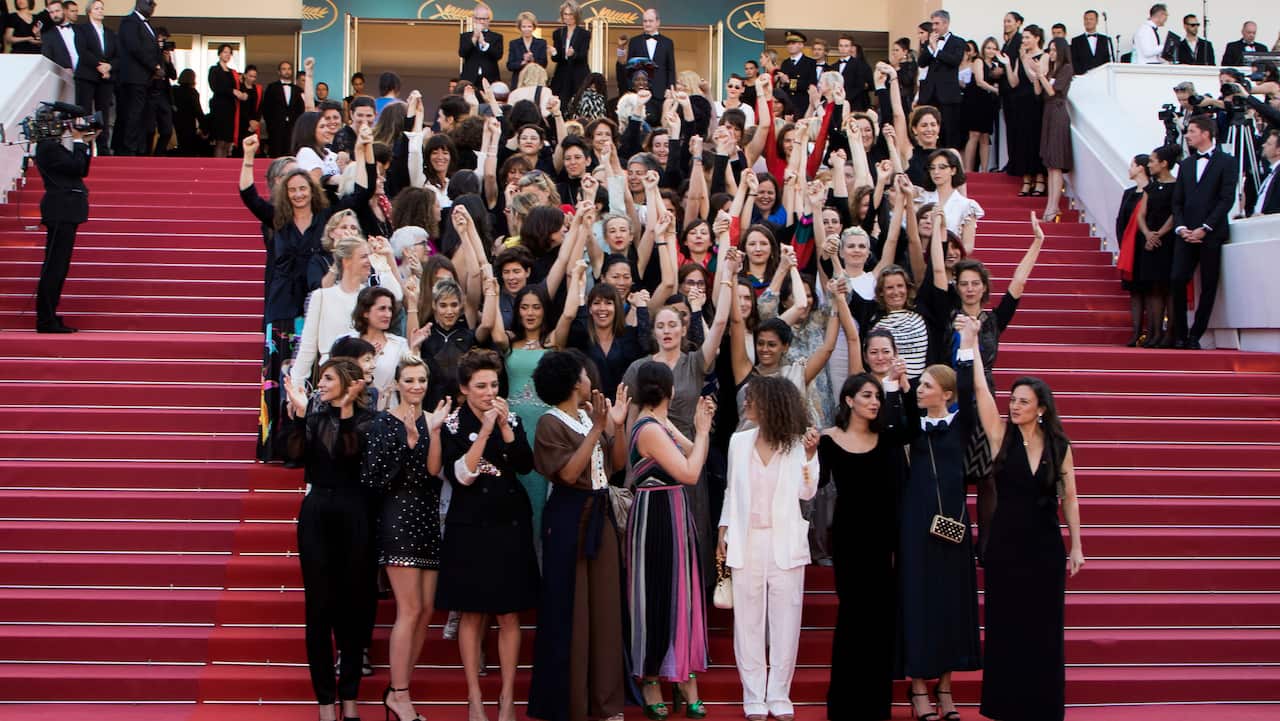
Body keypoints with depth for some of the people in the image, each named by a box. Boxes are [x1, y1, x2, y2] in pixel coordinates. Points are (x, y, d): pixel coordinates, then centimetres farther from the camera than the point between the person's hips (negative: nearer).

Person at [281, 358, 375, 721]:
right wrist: (298, 413, -12)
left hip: (354, 515, -2)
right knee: (319, 606, 0)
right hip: (316, 513, 2)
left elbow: (351, 453, -16)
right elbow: (296, 455, -5)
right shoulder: (313, 415, 11)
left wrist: (346, 411, -22)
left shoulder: (365, 419, 2)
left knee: (354, 604, 4)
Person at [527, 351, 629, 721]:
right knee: (570, 608, 0)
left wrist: (617, 424, -5)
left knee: (605, 605, 8)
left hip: (601, 513, 7)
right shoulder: (550, 424, -11)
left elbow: (618, 463, 9)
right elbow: (568, 473, -21)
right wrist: (597, 429, -22)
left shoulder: (592, 415, 9)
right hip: (569, 517, -7)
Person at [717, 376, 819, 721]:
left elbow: (806, 492, -8)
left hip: (784, 543, -2)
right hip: (746, 541, 2)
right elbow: (731, 490, 12)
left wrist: (810, 454, -17)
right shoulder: (739, 441, 7)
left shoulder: (797, 443, -1)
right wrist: (723, 531, 7)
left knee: (785, 620, 2)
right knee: (748, 621, 3)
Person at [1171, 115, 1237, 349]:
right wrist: (1180, 228, -3)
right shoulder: (1186, 164, 18)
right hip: (1186, 234, 4)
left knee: (1208, 286, -1)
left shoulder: (1226, 162, 2)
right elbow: (1177, 201, 15)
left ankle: (1195, 336, 5)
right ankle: (1179, 336, -3)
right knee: (1177, 280, -10)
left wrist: (1204, 228, -13)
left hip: (1212, 234, -4)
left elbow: (1227, 199, -7)